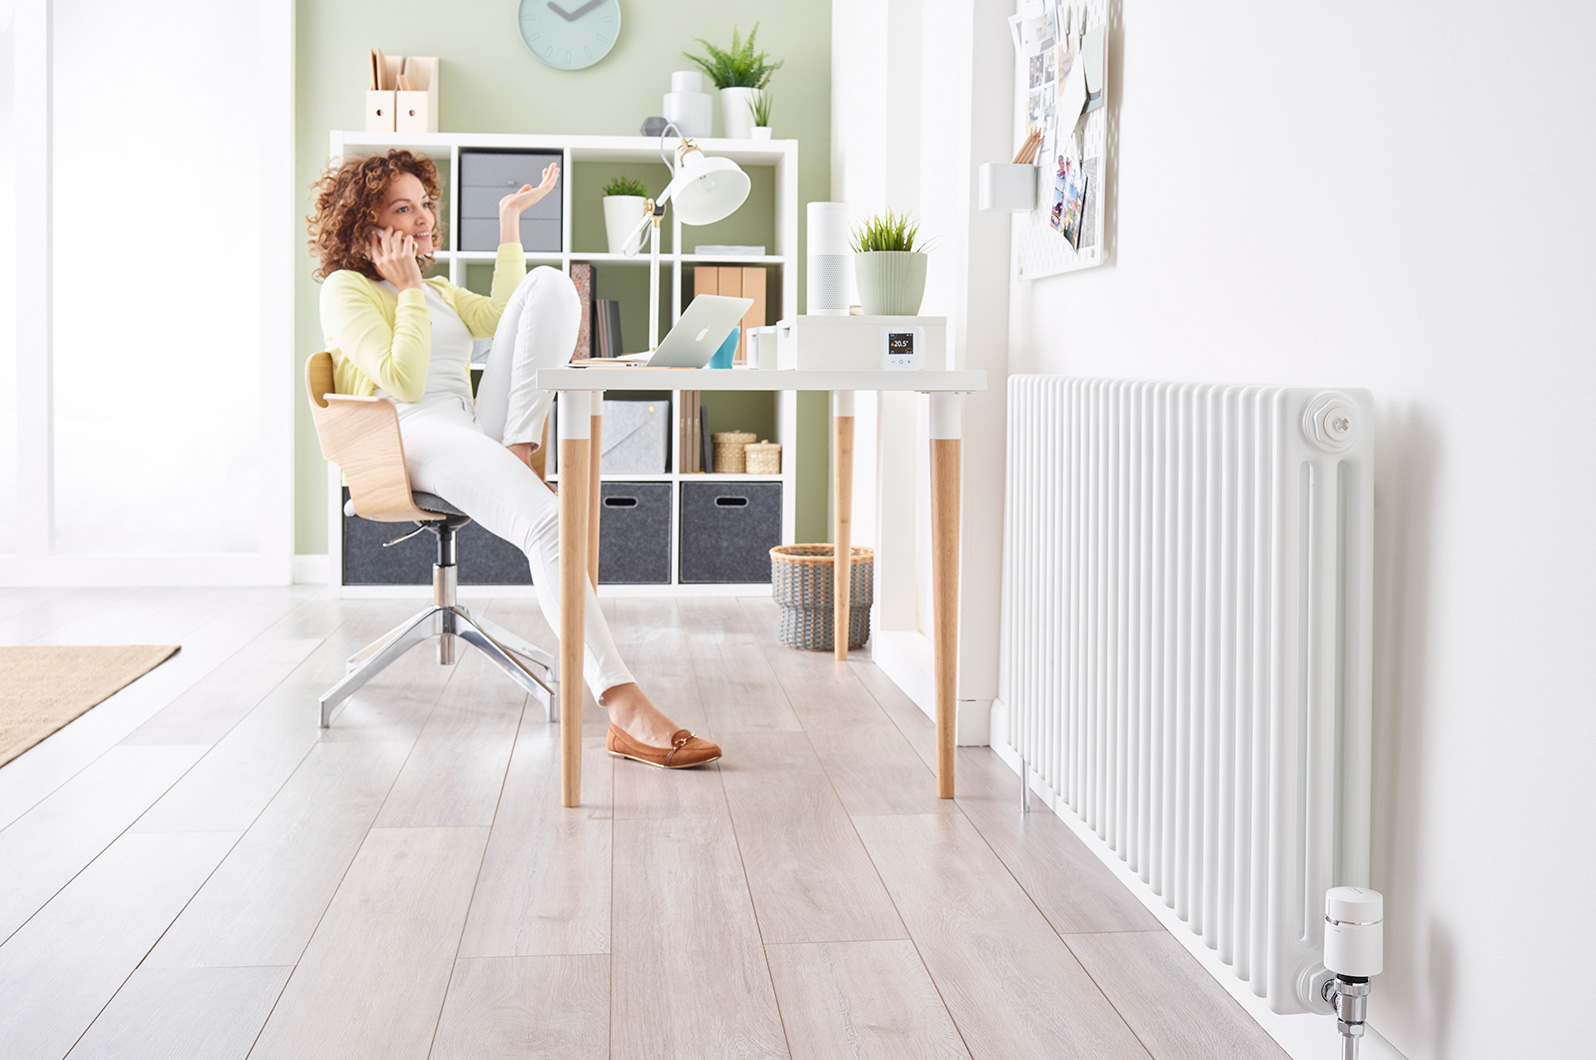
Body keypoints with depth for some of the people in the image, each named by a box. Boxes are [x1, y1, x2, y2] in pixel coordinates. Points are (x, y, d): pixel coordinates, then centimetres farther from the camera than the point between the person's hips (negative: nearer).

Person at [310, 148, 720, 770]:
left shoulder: (440, 292, 33)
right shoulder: (345, 288, 9)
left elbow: (504, 315, 12)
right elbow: (403, 380, -7)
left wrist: (509, 222, 17)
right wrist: (408, 288, 0)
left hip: (479, 432, 7)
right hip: (413, 437, -7)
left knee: (550, 284, -11)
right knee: (547, 525, -37)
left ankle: (520, 450, -22)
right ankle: (625, 711, -48)